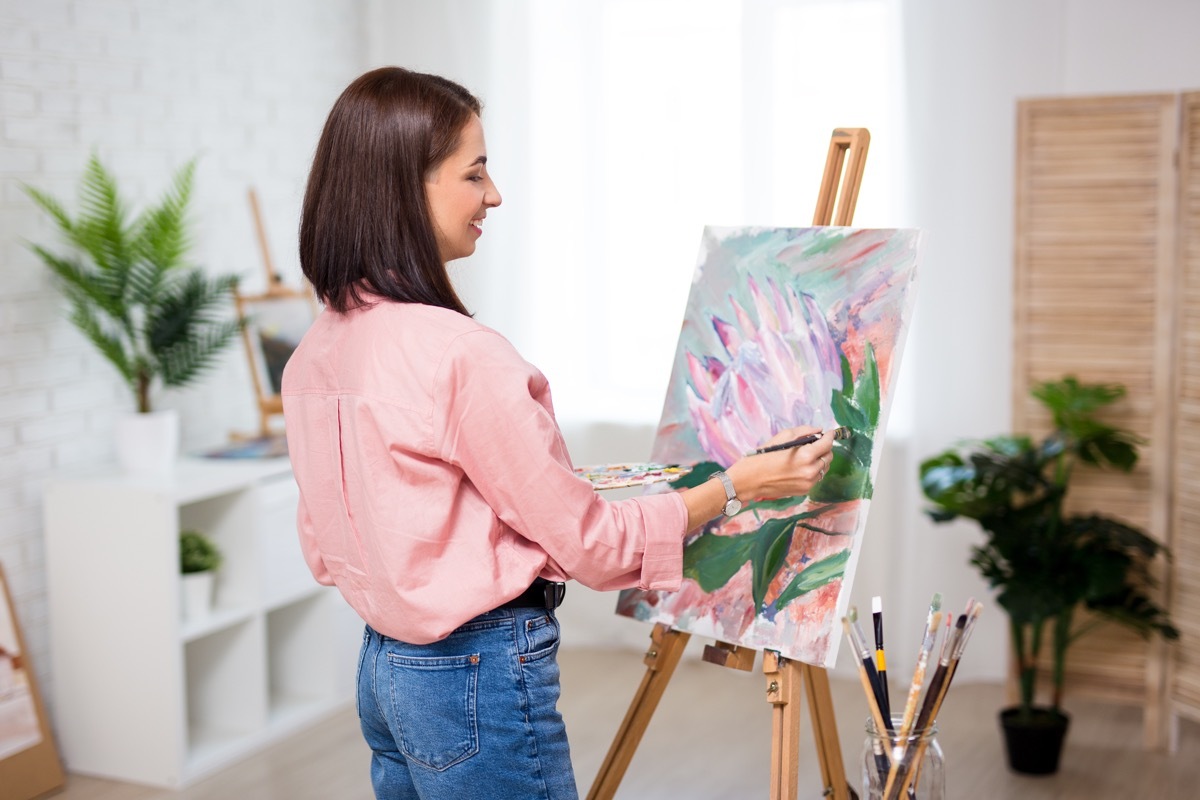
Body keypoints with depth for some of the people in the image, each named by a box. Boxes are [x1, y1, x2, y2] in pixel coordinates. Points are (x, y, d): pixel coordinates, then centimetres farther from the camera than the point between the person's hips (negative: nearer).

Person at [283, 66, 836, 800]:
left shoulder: (314, 354, 3)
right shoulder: (461, 354, -23)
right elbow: (590, 543, -16)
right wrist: (740, 485, -8)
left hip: (382, 667, 9)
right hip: (480, 678, -9)